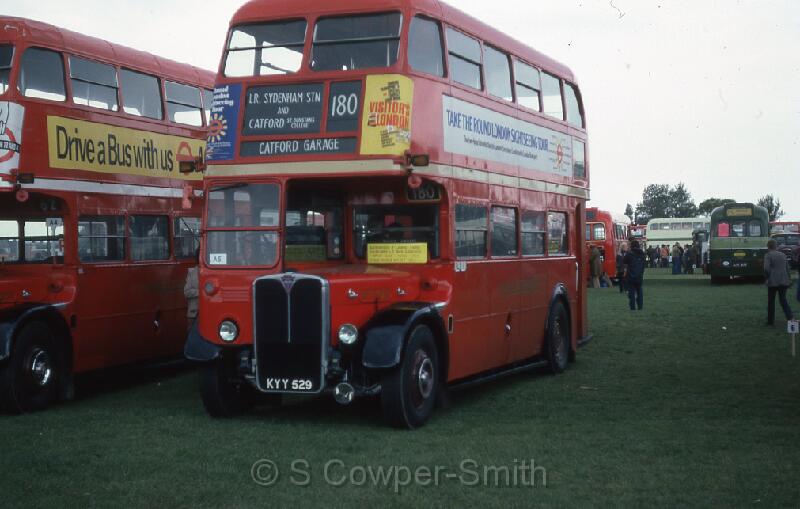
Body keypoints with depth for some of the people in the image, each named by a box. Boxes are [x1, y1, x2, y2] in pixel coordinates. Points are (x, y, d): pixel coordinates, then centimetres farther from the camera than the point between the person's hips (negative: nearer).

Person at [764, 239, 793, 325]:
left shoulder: (768, 255, -6)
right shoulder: (783, 255, 10)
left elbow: (766, 269, -17)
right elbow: (787, 269, 11)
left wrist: (767, 277, -1)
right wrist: (789, 279, 17)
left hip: (773, 281, -5)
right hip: (784, 281, 5)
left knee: (771, 301, 8)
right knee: (783, 299, 13)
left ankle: (770, 320, 13)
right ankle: (790, 317, -6)